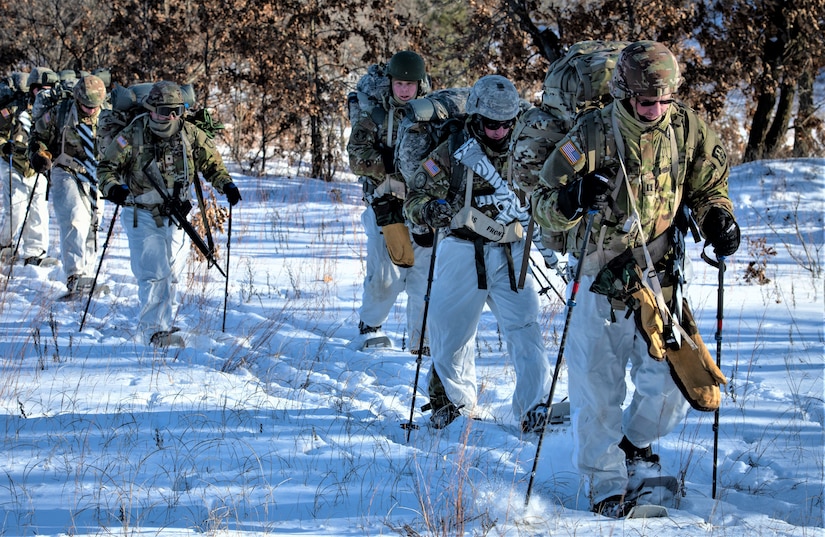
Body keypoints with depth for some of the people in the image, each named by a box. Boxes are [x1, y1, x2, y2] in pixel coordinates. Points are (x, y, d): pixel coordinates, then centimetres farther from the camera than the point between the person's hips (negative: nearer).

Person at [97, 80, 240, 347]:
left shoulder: (190, 135, 0)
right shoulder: (133, 136, -10)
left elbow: (212, 162, 13)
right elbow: (107, 166, -3)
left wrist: (226, 184, -4)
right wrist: (112, 187, -23)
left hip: (175, 216, 4)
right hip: (142, 216, -4)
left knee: (172, 276, 9)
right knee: (155, 275, -15)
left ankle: (162, 325, 23)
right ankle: (153, 331, -15)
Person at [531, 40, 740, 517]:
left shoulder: (688, 131, -2)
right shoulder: (593, 136, -13)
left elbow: (708, 185, 15)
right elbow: (544, 203, -10)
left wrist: (718, 217, -6)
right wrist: (574, 198, -32)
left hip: (660, 276, 3)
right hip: (602, 277, -3)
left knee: (671, 380, 3)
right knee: (597, 385, 1)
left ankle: (638, 442, 35)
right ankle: (608, 484, 17)